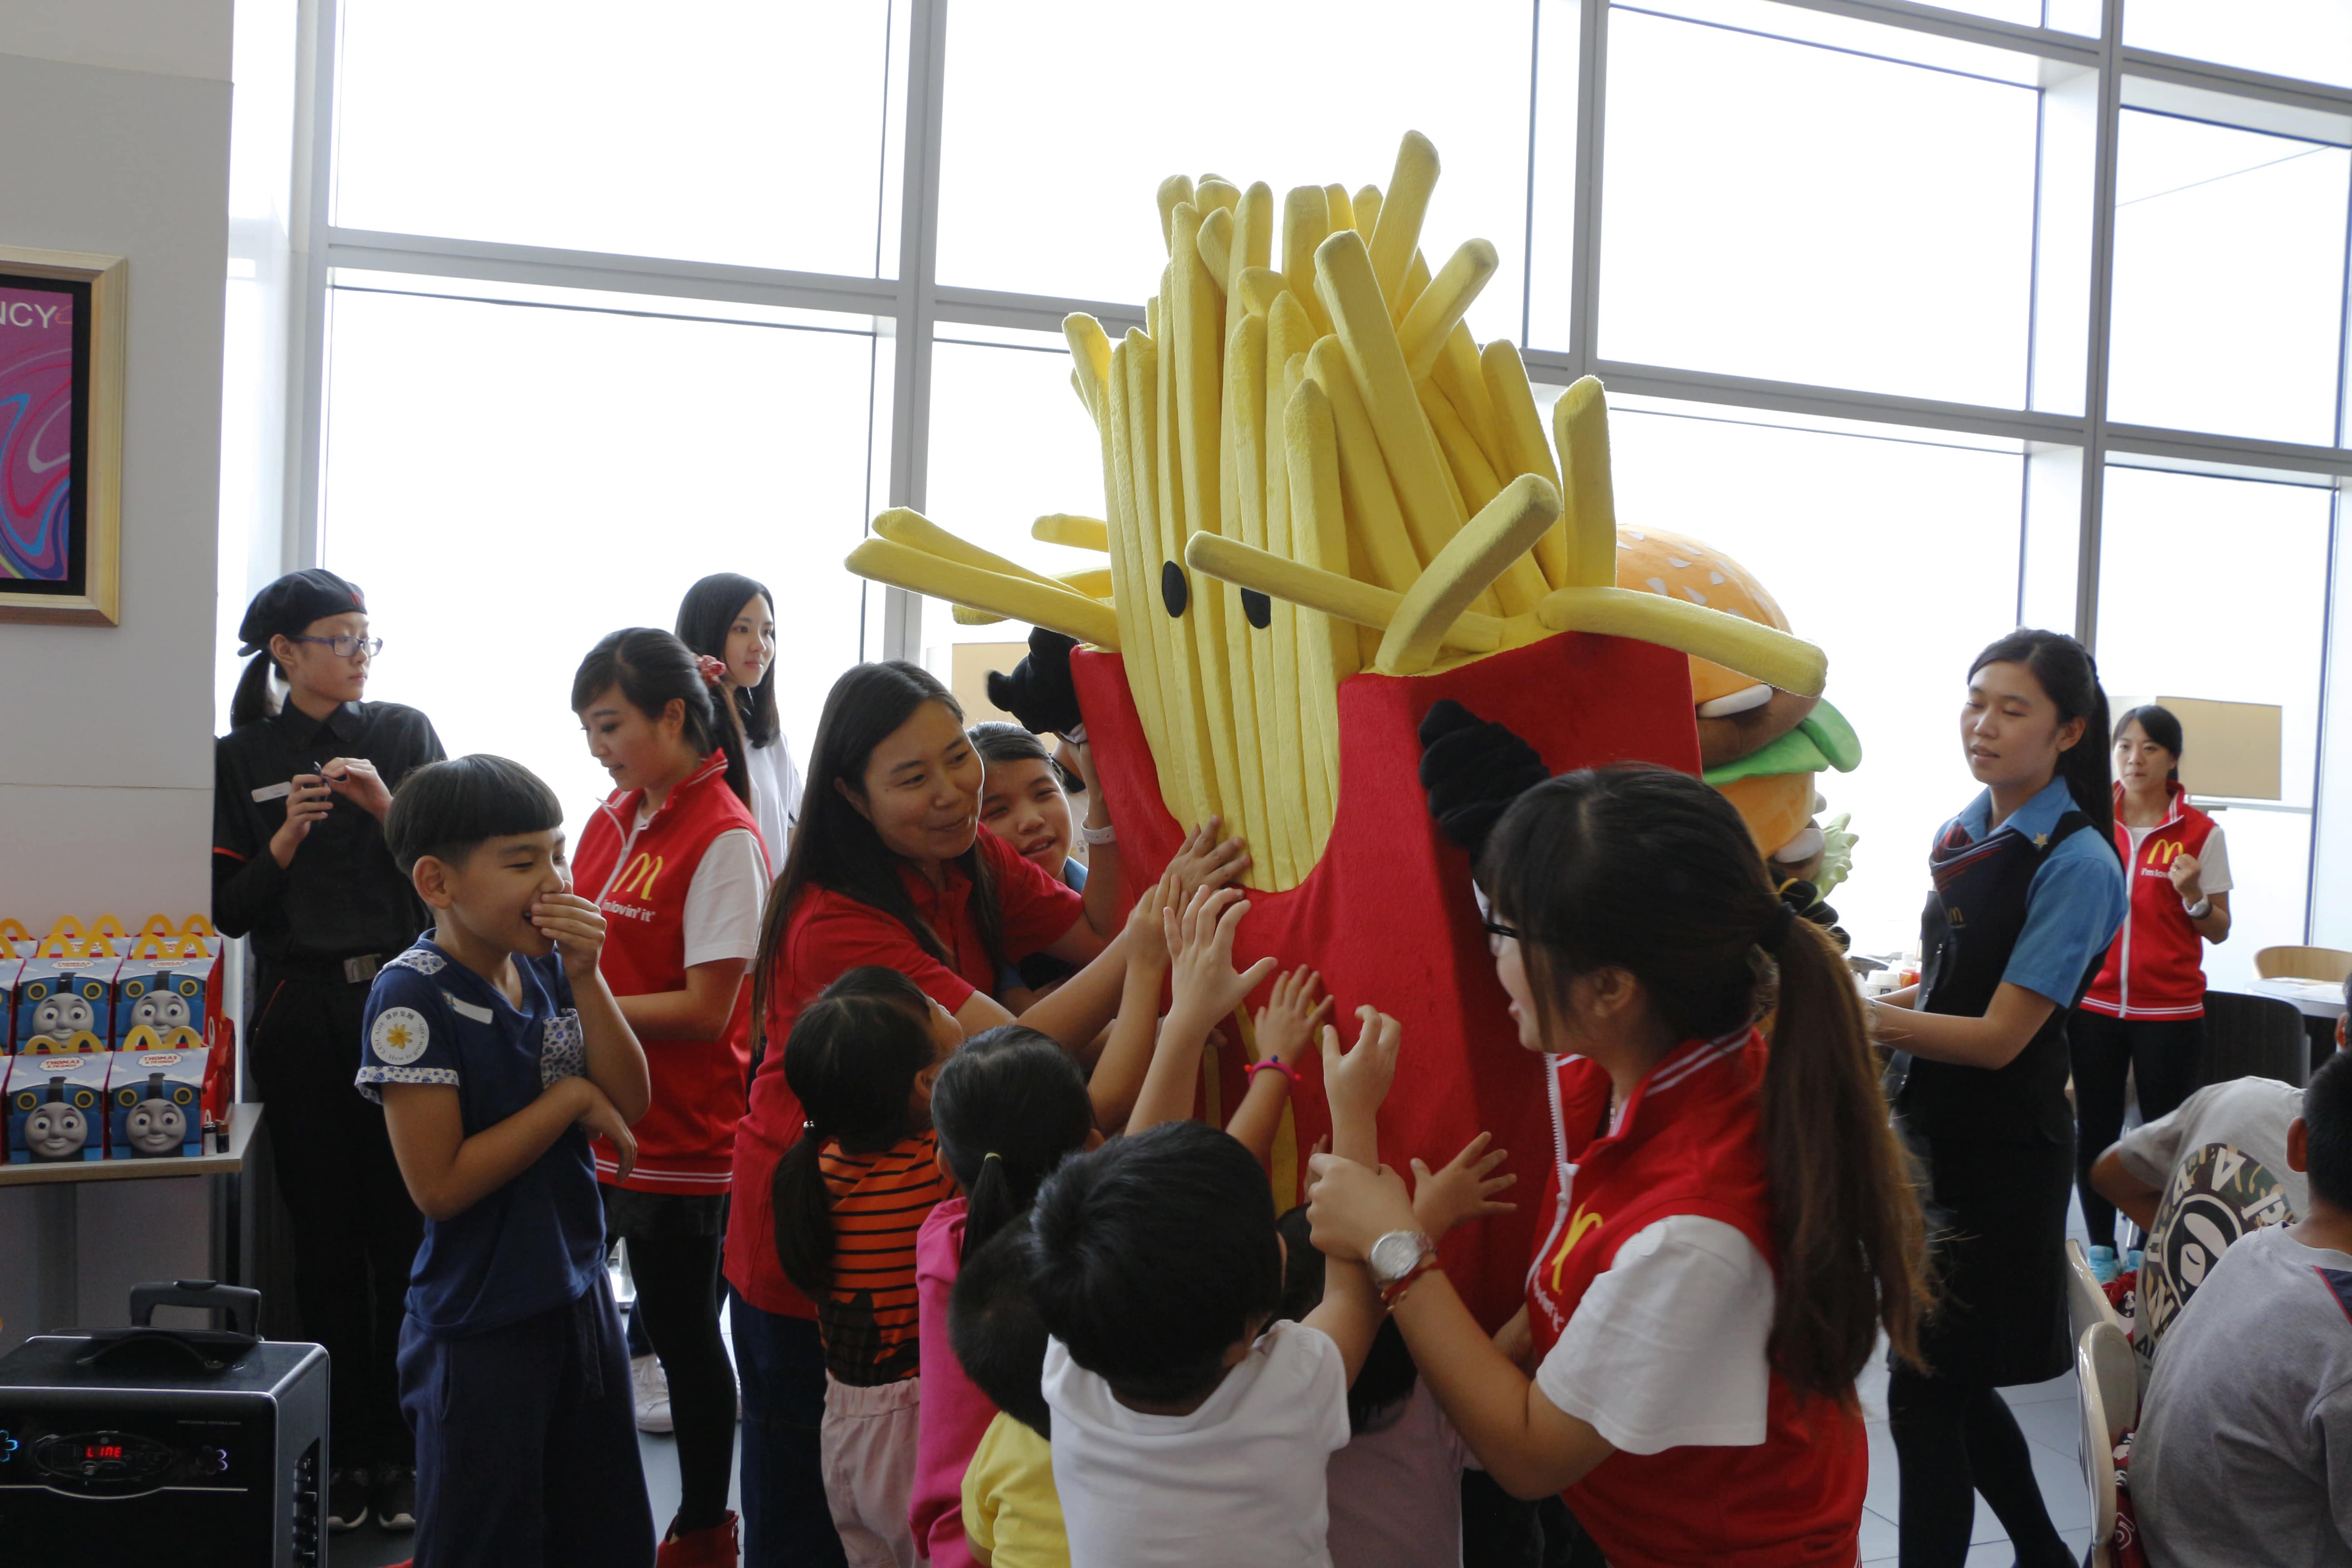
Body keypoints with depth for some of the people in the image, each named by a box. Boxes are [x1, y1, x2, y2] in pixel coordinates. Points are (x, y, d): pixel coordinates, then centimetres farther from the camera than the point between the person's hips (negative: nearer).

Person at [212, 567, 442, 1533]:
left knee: (407, 1234, 0)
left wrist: (389, 808, -13)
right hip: (301, 1014, 0)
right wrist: (287, 839, -13)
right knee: (326, 1239, 4)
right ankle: (346, 1451, 15)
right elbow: (227, 911, 3)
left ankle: (403, 1452, 10)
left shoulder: (405, 734, 7)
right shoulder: (239, 758, 6)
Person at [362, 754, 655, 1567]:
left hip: (579, 1289, 6)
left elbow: (629, 1104, -2)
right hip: (480, 1323, -6)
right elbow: (438, 1184, -21)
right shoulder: (412, 995, -18)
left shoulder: (545, 965, 0)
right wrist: (569, 1100, -15)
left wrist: (585, 979, -13)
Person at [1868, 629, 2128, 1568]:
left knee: (1926, 1393, -2)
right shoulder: (1964, 835, 6)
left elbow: (1999, 1035, -20)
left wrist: (1856, 1015, -25)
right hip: (1934, 1131, 8)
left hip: (2001, 1159, -8)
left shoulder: (2075, 866, -18)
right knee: (1954, 1383, 19)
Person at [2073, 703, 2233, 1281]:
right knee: (2095, 1126, 6)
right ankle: (2100, 1247, 17)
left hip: (2170, 1010, -2)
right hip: (2095, 1001, 2)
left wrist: (2192, 895, -18)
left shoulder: (2200, 832, -2)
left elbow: (2219, 930, 0)